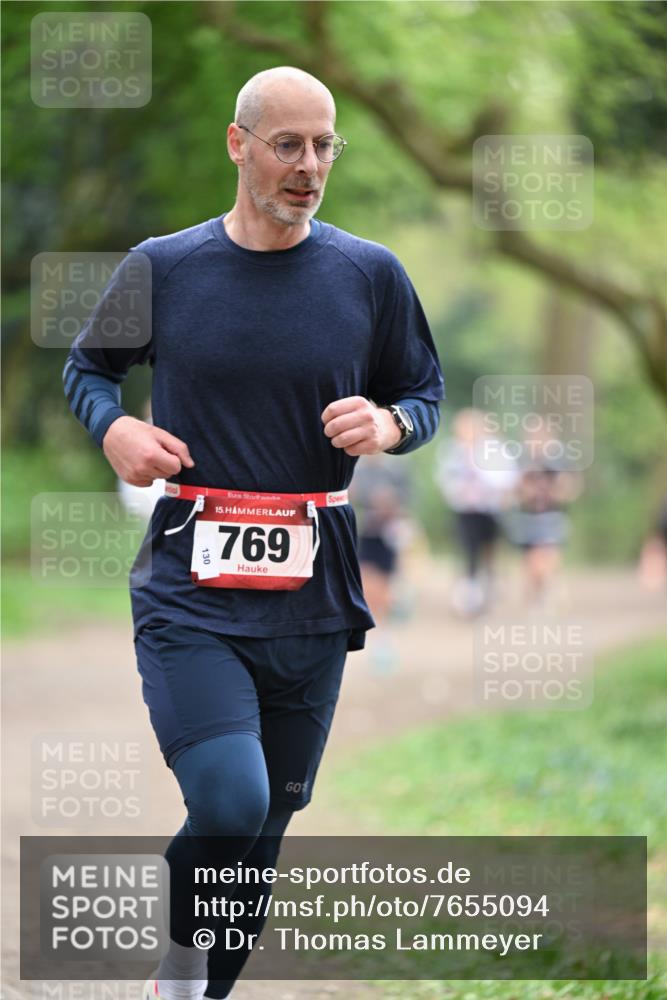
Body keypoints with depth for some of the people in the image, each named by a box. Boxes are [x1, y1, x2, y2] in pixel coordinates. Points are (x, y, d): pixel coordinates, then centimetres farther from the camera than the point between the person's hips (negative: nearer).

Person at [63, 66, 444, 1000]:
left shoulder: (371, 275, 4)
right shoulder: (163, 266, 2)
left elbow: (424, 393, 16)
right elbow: (87, 366, 17)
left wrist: (388, 424, -7)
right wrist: (114, 429, -4)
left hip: (313, 597, 3)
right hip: (190, 584, -3)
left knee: (265, 827, 10)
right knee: (230, 805, -21)